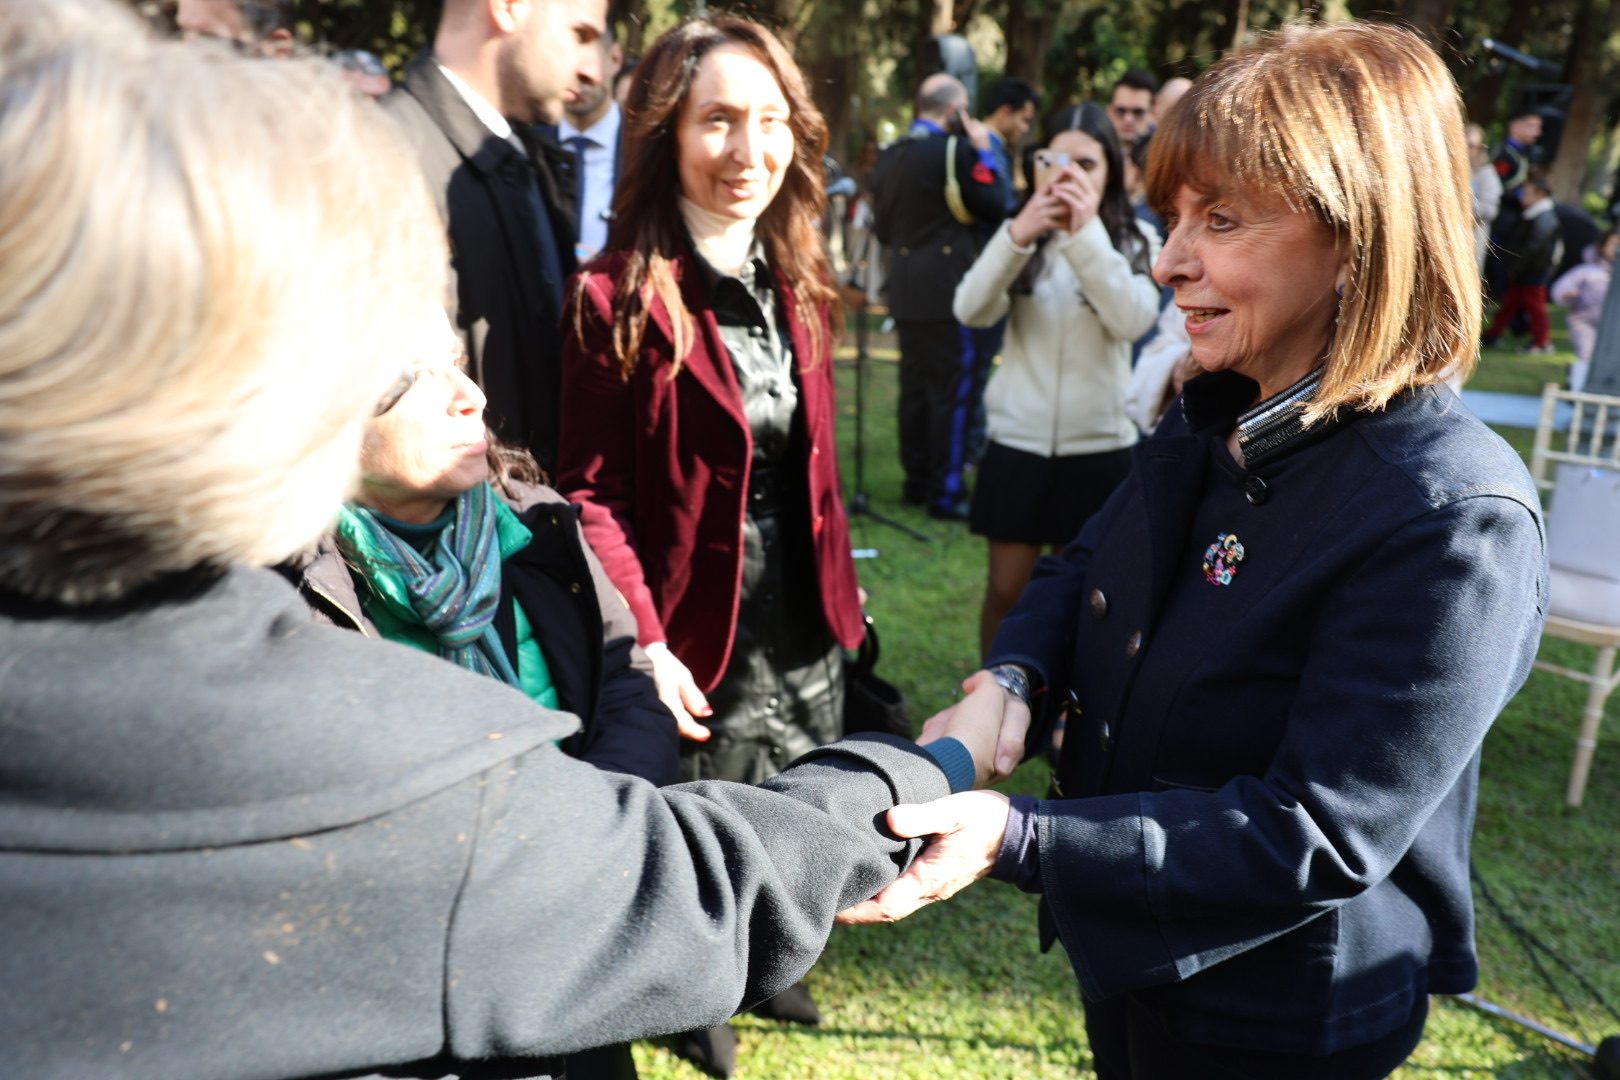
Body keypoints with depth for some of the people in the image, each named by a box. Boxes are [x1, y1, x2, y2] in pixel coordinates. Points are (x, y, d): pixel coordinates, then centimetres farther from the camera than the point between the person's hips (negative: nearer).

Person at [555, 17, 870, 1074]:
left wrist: (841, 588, 9)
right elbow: (592, 491, -17)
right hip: (701, 622, -6)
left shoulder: (795, 284, 3)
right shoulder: (617, 297, -17)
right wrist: (645, 641, -25)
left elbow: (815, 464, 9)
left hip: (804, 617, 6)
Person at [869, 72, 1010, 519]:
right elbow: (995, 205, -9)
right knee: (955, 390, -3)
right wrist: (985, 152, 0)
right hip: (950, 290, -7)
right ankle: (946, 491, -1)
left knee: (915, 388, 13)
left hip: (905, 290, 8)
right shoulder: (956, 149, -12)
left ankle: (916, 481, 20)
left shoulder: (888, 157, 10)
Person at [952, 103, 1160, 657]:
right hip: (1018, 441, 1)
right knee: (1006, 589, 6)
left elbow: (1133, 321, -18)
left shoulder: (1135, 239, 0)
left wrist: (1088, 235, -27)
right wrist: (1016, 236, -29)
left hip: (1098, 445, 0)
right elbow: (971, 311, -13)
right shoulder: (1023, 234, 3)